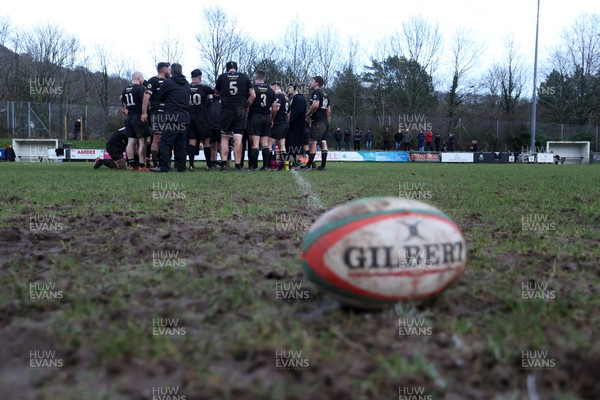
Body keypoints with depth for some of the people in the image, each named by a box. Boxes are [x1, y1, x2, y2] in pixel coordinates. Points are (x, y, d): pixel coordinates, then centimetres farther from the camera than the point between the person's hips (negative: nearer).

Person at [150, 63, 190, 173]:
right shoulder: (187, 84, 14)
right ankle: (181, 166, 9)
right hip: (185, 116, 6)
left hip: (172, 116, -6)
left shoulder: (168, 82, -3)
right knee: (181, 143, 9)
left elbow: (160, 98, 7)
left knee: (166, 142, -7)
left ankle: (163, 166, -12)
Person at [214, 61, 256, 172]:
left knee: (224, 137, 10)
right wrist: (246, 106, 14)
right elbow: (253, 96, 4)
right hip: (241, 110, 0)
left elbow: (217, 92, 22)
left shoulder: (222, 77, 6)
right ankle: (238, 165, 0)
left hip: (226, 110, 0)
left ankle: (224, 163, 2)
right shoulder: (244, 77, 7)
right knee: (238, 139, 0)